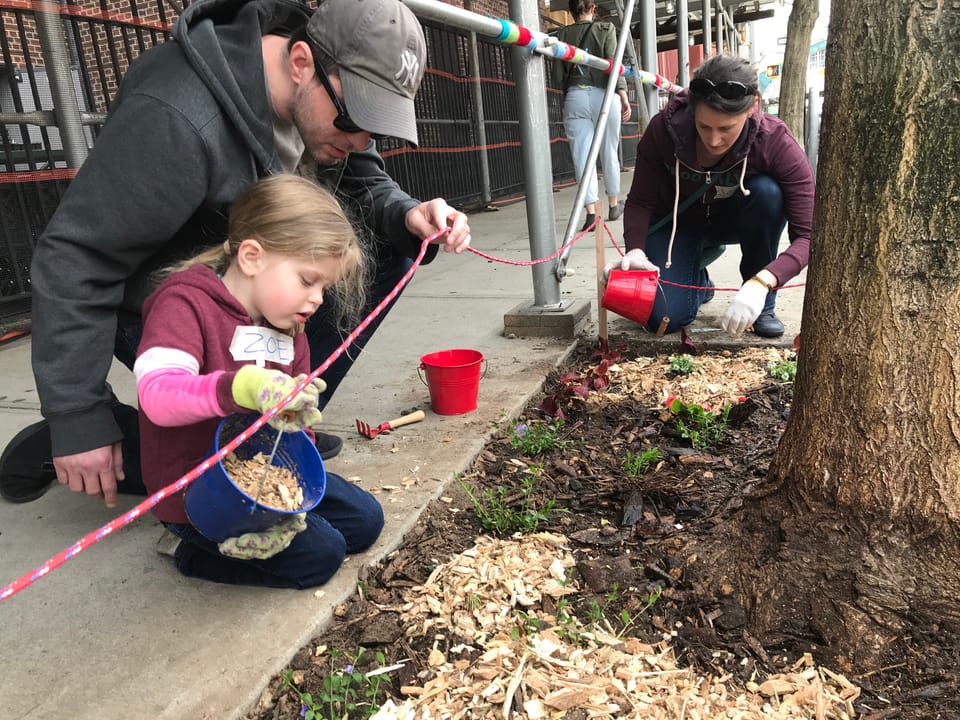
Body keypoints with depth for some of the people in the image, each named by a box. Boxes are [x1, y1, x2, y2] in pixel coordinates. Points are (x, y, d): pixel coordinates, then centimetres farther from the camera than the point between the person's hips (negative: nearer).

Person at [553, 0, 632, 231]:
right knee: (609, 153, 11)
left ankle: (591, 212, -10)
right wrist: (623, 96, -7)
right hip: (602, 94, -1)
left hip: (574, 97, 1)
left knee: (582, 156, -1)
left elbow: (557, 74, 8)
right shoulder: (605, 28, 5)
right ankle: (613, 205, 25)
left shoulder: (563, 34, 10)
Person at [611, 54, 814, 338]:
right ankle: (697, 279, 18)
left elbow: (807, 234, -32)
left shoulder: (775, 142, -30)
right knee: (664, 317, -20)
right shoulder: (664, 129, -29)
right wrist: (635, 251, -38)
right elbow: (640, 202, -17)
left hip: (733, 218, 0)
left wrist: (761, 283, -49)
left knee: (767, 192, -34)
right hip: (678, 220, 0)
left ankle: (763, 303, -12)